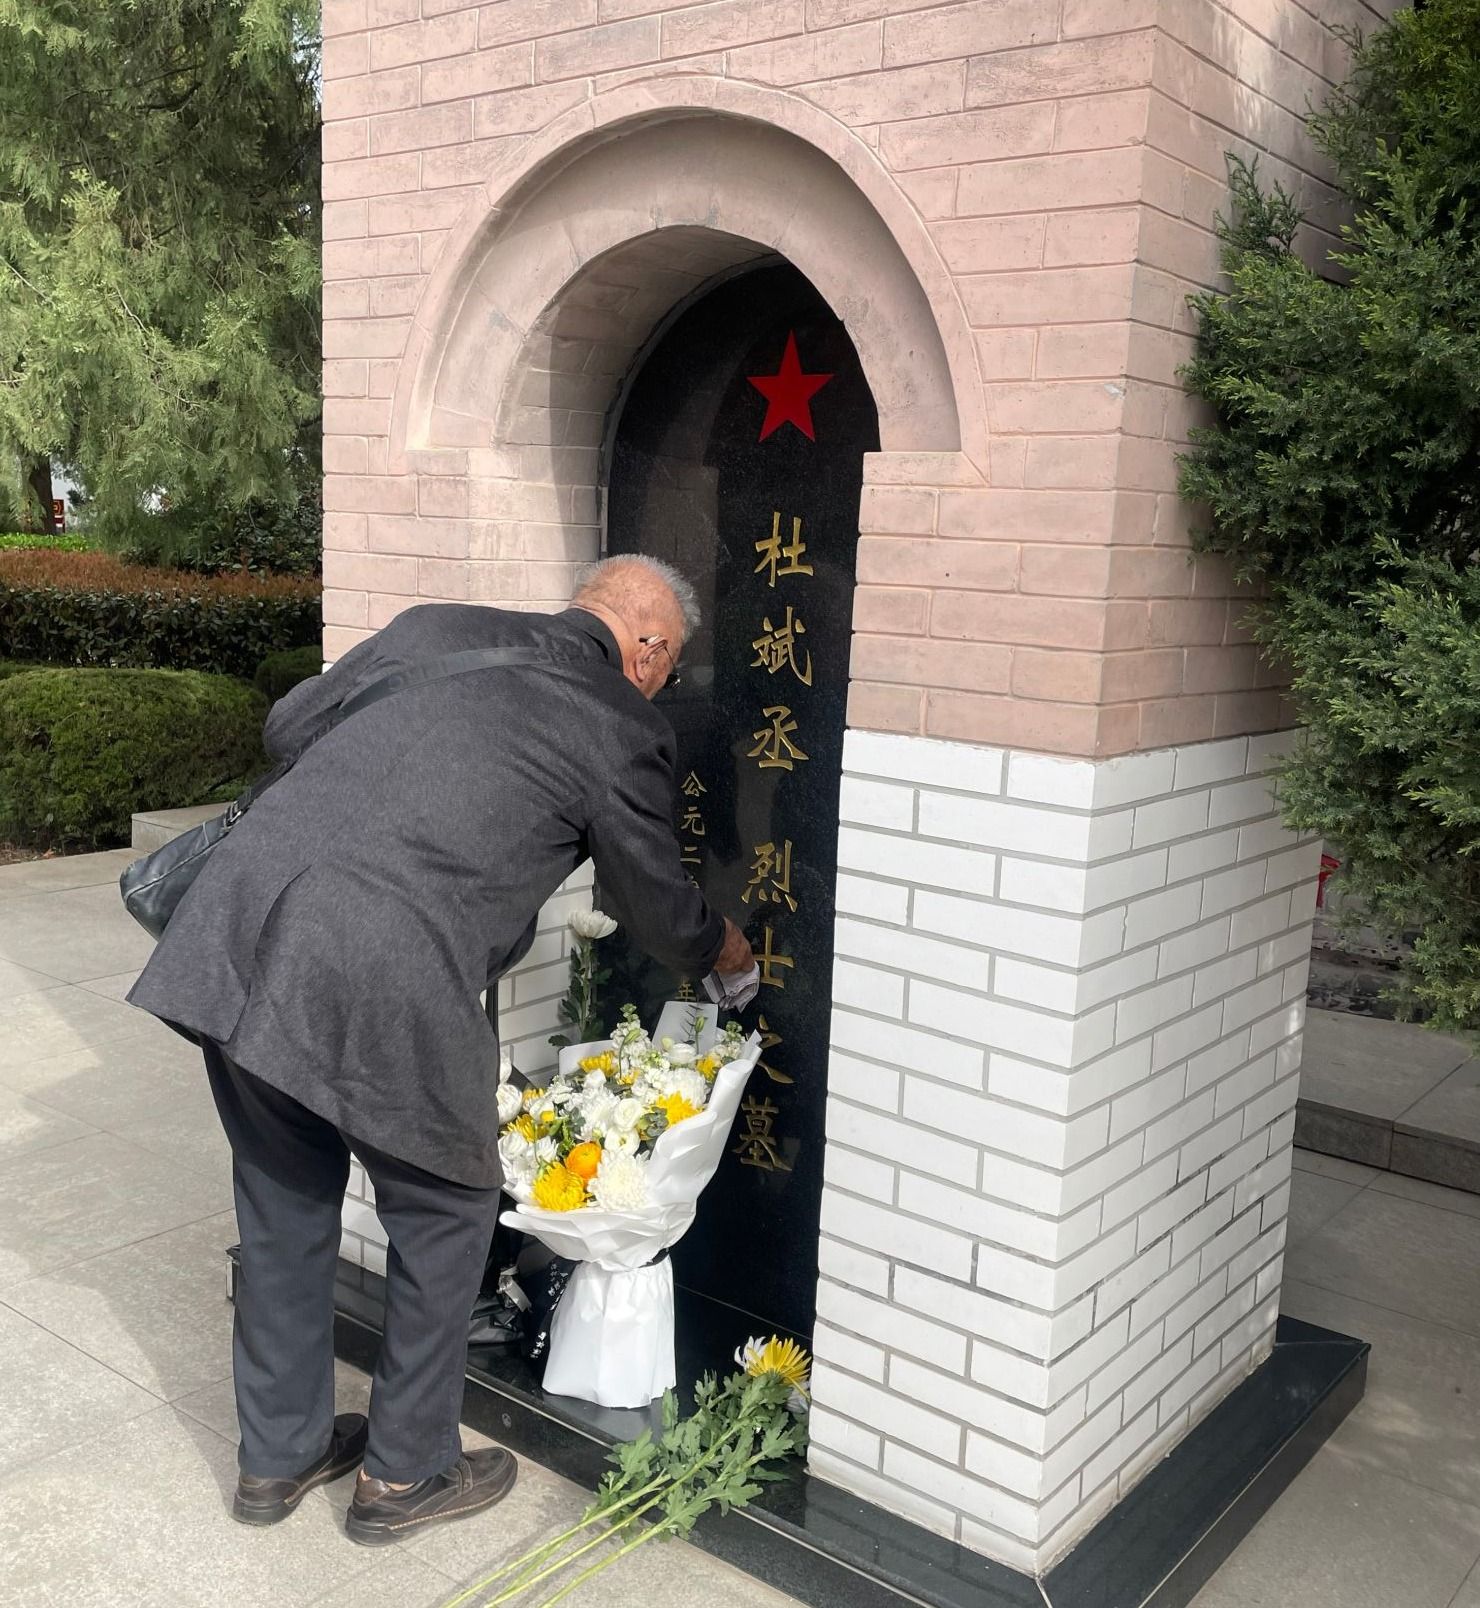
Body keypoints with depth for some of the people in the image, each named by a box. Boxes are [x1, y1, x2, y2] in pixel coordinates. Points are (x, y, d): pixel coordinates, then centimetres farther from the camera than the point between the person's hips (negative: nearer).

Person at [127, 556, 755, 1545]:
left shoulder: (438, 628, 17)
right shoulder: (624, 728, 4)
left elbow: (290, 727, 21)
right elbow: (659, 909, 16)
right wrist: (728, 955, 37)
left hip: (236, 931, 6)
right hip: (384, 985, -6)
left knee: (285, 1203, 23)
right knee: (445, 1212, 18)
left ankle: (279, 1456, 42)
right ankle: (406, 1474, 33)